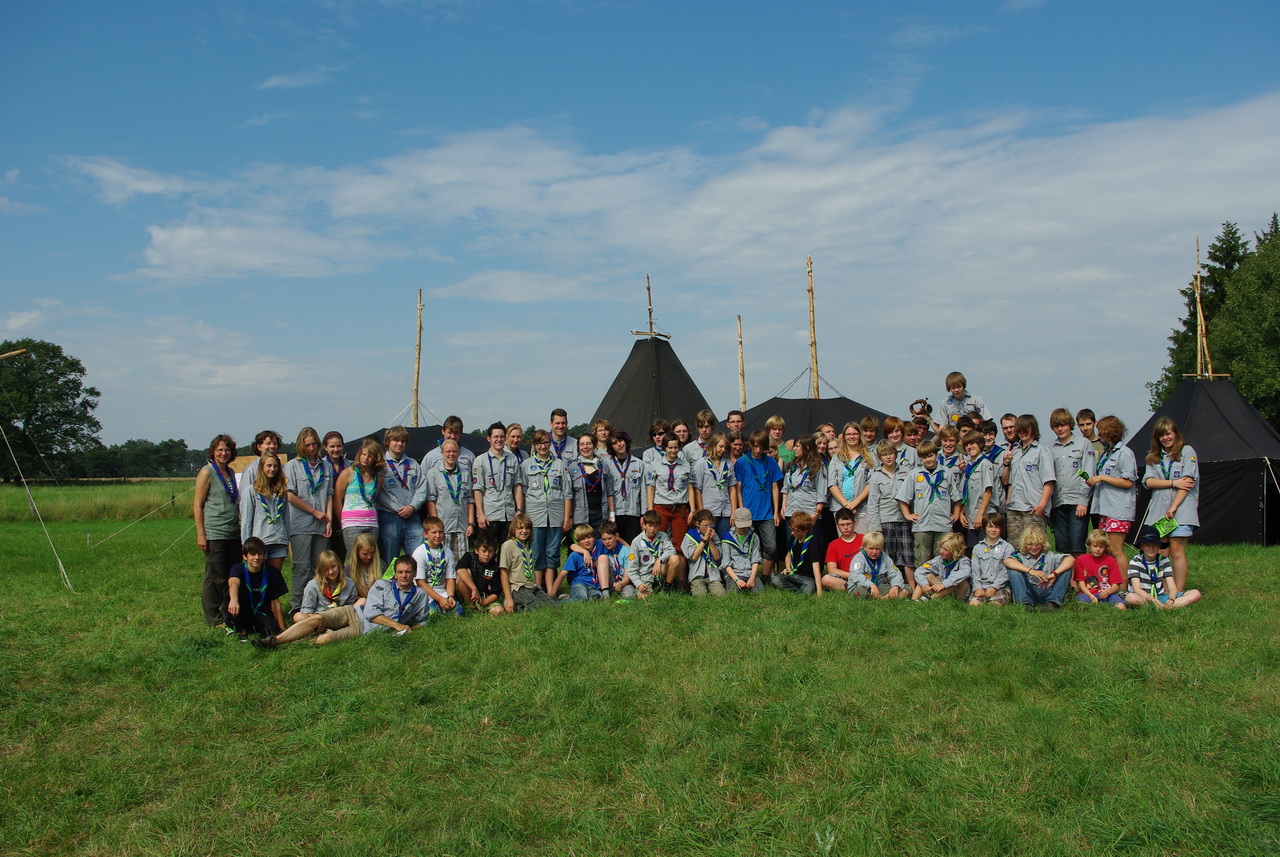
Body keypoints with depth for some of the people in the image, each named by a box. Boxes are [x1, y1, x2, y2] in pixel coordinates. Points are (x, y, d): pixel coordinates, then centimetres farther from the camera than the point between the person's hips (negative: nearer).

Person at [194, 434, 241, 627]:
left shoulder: (231, 472, 15)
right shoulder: (207, 472, -5)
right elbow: (197, 505, -7)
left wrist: (241, 523, 16)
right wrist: (201, 534, -13)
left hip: (233, 533, 7)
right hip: (214, 534, -7)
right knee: (215, 578, -2)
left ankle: (229, 616, 19)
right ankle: (213, 619, 7)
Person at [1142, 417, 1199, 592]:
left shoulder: (1187, 451, 4)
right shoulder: (1154, 456, 17)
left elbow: (1187, 482, -5)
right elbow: (1148, 482, 3)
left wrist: (1173, 507, -11)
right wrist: (1173, 483, -11)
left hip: (1181, 510, -4)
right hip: (1158, 510, 4)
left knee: (1176, 551, -8)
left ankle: (1179, 593, -4)